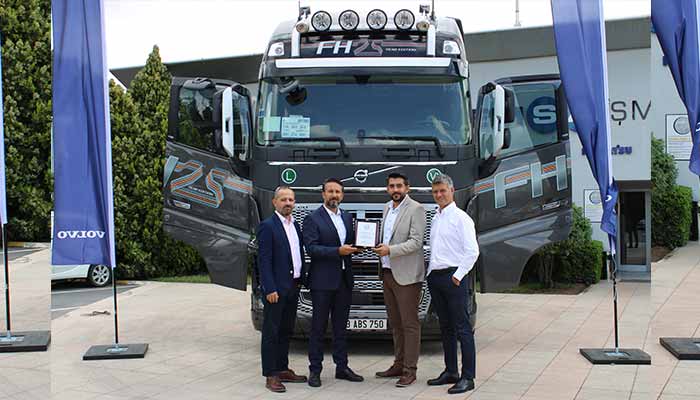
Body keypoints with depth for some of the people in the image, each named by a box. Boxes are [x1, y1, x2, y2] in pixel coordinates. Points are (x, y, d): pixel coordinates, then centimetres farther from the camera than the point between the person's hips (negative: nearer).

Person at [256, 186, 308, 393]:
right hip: (276, 289, -8)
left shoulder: (295, 225, 13)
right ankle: (270, 376, 4)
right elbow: (264, 260, -15)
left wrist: (300, 281, 11)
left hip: (293, 287, 8)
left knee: (286, 331, 15)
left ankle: (282, 369, 25)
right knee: (271, 333, 0)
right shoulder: (267, 226, -11)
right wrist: (270, 289, -19)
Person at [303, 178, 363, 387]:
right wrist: (338, 251, -22)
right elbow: (311, 248, -15)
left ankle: (342, 367, 20)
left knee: (341, 326, 12)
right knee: (318, 327, 1)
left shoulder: (347, 218, 14)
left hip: (344, 280, 6)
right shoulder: (312, 219, -5)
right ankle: (315, 370, 8)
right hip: (322, 281, -6)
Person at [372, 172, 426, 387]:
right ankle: (399, 364, 23)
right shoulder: (387, 208, 15)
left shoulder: (416, 209, -9)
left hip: (406, 275, -8)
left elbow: (416, 242, -16)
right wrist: (379, 246, 3)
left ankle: (410, 370, 2)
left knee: (409, 323, -2)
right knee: (395, 323, 14)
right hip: (387, 273, 8)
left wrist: (390, 250, -23)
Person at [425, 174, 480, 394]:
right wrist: (430, 272, 13)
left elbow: (472, 250, -12)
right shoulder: (435, 219, 16)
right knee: (445, 328, 13)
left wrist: (458, 275, -15)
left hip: (453, 277, -8)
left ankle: (468, 377, -4)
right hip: (435, 277, 8)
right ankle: (450, 372, 21)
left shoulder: (460, 218, -7)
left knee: (462, 328, -6)